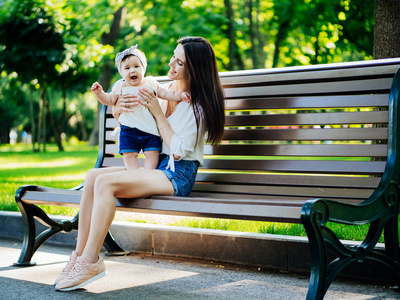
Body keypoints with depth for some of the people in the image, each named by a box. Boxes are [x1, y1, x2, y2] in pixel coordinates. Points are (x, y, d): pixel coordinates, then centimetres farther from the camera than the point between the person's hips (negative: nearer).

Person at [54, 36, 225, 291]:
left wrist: (158, 113, -13)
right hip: (156, 166, 8)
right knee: (93, 175, -14)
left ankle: (90, 261, -22)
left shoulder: (199, 105, -8)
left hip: (178, 175, -8)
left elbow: (179, 150, -16)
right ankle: (80, 254, -16)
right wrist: (119, 109, 0)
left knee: (105, 182, -26)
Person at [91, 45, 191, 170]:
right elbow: (110, 100, 10)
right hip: (129, 130, 0)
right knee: (129, 154, -6)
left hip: (150, 129, 0)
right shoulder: (120, 87, 6)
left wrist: (180, 95, -4)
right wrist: (99, 93, -7)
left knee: (152, 153, -5)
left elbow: (166, 94, 10)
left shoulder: (151, 84, 6)